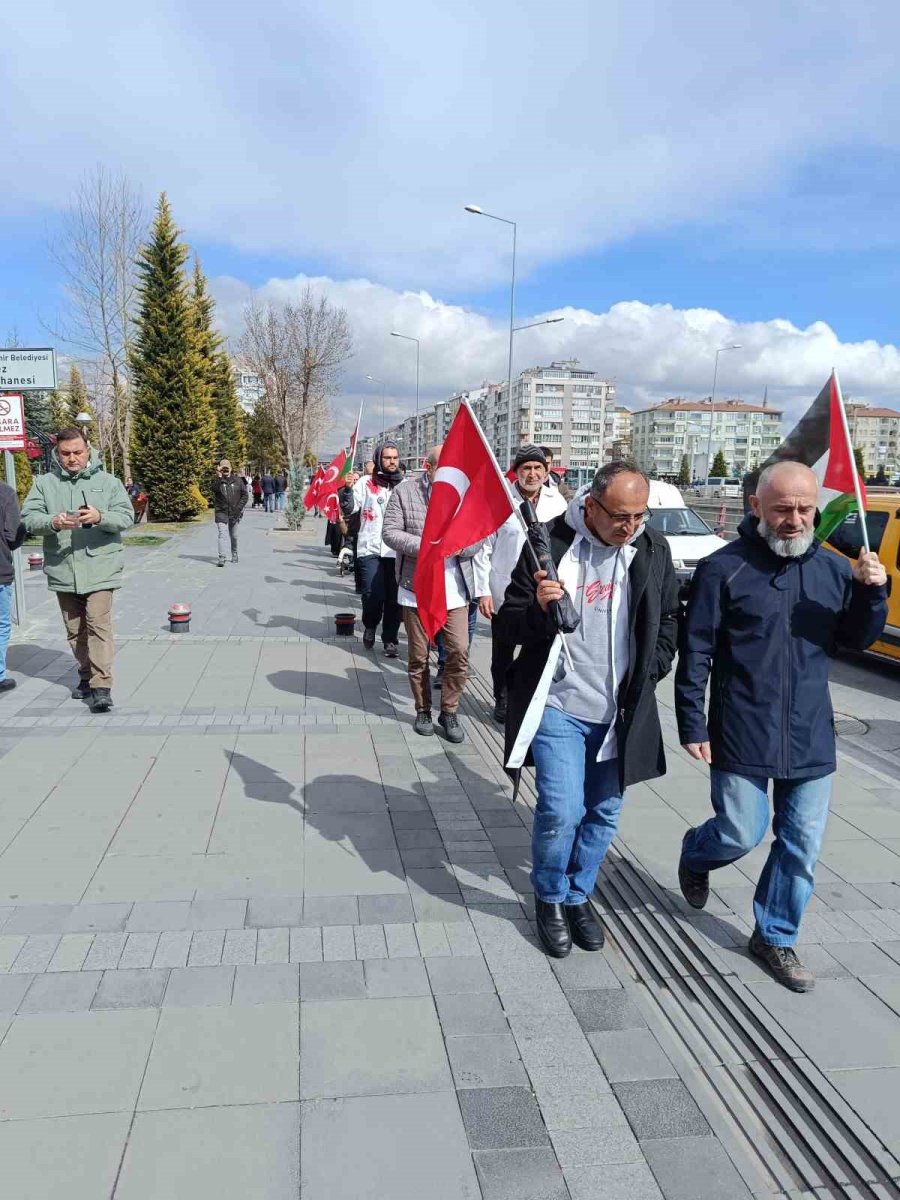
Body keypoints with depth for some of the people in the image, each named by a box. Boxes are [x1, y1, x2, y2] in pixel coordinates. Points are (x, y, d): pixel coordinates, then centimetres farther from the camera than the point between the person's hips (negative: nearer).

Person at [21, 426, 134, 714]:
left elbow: (126, 516, -3)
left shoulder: (108, 482, 3)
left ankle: (101, 687, -10)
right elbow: (28, 517, -2)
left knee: (99, 624, -12)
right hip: (62, 571, 3)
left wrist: (100, 517, -24)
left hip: (100, 569, -3)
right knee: (75, 630, 14)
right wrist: (53, 522, -24)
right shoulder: (44, 483, 6)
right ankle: (86, 676, 30)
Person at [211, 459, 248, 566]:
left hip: (234, 513, 2)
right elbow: (215, 489, -22)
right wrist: (219, 476, -29)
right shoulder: (217, 480, -1)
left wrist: (239, 507, -6)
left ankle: (234, 554, 36)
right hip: (221, 512, -2)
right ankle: (221, 558, -21)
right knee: (222, 535, -15)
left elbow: (245, 495, 6)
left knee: (234, 536, 15)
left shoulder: (238, 480, 4)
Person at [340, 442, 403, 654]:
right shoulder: (365, 482, 4)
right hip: (370, 549, -2)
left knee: (394, 598, 3)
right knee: (374, 595, -10)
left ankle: (390, 639, 17)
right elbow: (350, 509, -3)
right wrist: (348, 489, -20)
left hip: (397, 551, 2)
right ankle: (370, 626, 20)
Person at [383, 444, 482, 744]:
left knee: (459, 651, -3)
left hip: (455, 587, 1)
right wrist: (424, 545, -20)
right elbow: (390, 532, -7)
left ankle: (449, 712, 15)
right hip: (417, 587, -1)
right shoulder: (404, 491, -3)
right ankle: (423, 710, 28)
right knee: (419, 655, 10)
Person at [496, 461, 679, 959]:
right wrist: (539, 609, -26)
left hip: (620, 711, 4)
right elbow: (510, 623, -6)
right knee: (561, 811, -8)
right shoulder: (550, 544, -11)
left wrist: (649, 673, 3)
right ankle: (549, 898, 22)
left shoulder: (653, 549, 0)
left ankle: (578, 895, 38)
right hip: (558, 706, -4)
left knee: (604, 814, 14)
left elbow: (669, 618, 15)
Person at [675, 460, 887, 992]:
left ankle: (776, 937, 32)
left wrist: (872, 591, -7)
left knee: (802, 846, 11)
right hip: (741, 737, -4)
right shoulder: (724, 568, -10)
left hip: (811, 738, 5)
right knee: (742, 834, 3)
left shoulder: (834, 567, 4)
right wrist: (693, 725, -9)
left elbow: (857, 639, 12)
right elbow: (695, 654, -8)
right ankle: (695, 856, 38)